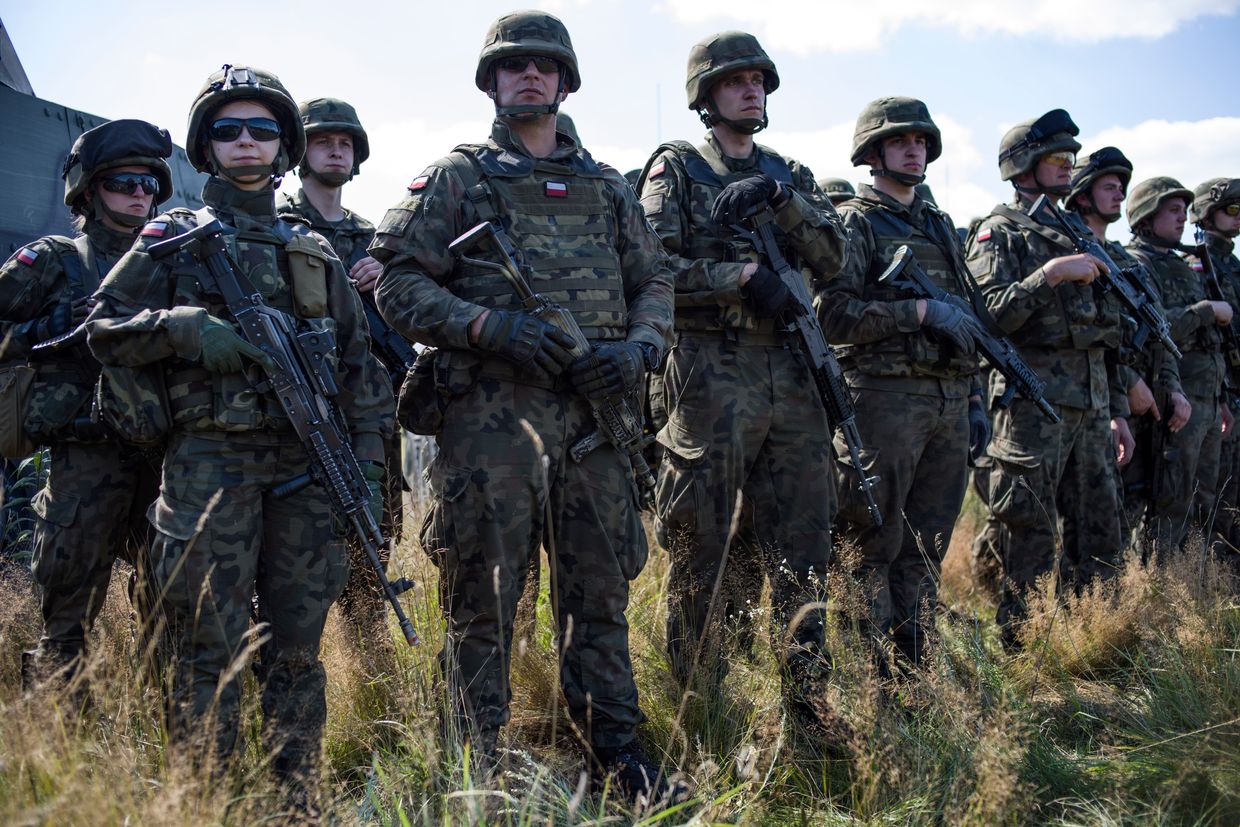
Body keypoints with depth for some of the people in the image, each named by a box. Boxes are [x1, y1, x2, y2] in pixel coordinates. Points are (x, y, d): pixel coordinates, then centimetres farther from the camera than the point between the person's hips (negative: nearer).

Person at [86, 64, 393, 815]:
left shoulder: (316, 253, 17)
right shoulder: (173, 238, 11)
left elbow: (361, 368, 14)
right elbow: (104, 331, 6)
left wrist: (367, 471, 5)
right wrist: (185, 329, -12)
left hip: (307, 468, 3)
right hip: (210, 463, -2)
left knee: (299, 647, 5)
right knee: (213, 648, -3)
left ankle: (299, 801, 14)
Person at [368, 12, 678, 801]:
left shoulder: (608, 186, 19)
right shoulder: (456, 178, 7)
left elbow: (655, 281, 18)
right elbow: (397, 282, -1)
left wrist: (639, 348, -3)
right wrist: (490, 328, -15)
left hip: (593, 408, 4)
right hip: (489, 411, -3)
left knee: (600, 587, 10)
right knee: (483, 596, 0)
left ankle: (618, 750, 22)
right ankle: (481, 766, 12)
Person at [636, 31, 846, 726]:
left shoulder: (790, 176, 19)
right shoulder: (677, 168, 5)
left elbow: (834, 257, 5)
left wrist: (780, 197, -9)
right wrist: (744, 274, -14)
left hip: (792, 375, 5)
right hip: (711, 374, -4)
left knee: (803, 544, 6)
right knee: (706, 548, 1)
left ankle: (809, 700, 15)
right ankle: (700, 702, 11)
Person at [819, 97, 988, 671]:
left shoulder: (942, 227, 22)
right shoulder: (854, 224, 0)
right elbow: (832, 312, -14)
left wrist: (975, 399, 17)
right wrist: (919, 310, -16)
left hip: (949, 405, 7)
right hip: (885, 400, -7)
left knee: (925, 549, 10)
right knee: (873, 547, -4)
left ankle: (912, 671, 18)